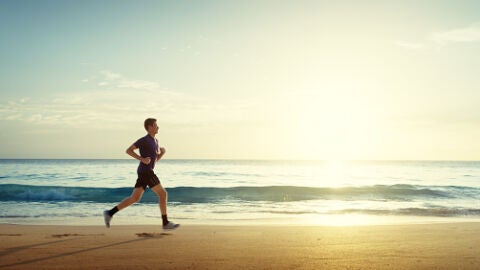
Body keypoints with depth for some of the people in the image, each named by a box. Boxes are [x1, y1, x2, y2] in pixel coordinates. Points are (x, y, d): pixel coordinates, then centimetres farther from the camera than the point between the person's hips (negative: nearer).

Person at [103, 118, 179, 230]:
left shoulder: (155, 141, 21)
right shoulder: (144, 139, -8)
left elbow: (156, 158, 26)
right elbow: (128, 150, -10)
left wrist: (162, 152, 5)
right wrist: (142, 159, -19)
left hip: (145, 172, 10)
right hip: (146, 172, -10)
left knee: (135, 198, 7)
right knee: (163, 194, -7)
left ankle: (110, 213, 6)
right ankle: (166, 223, -4)